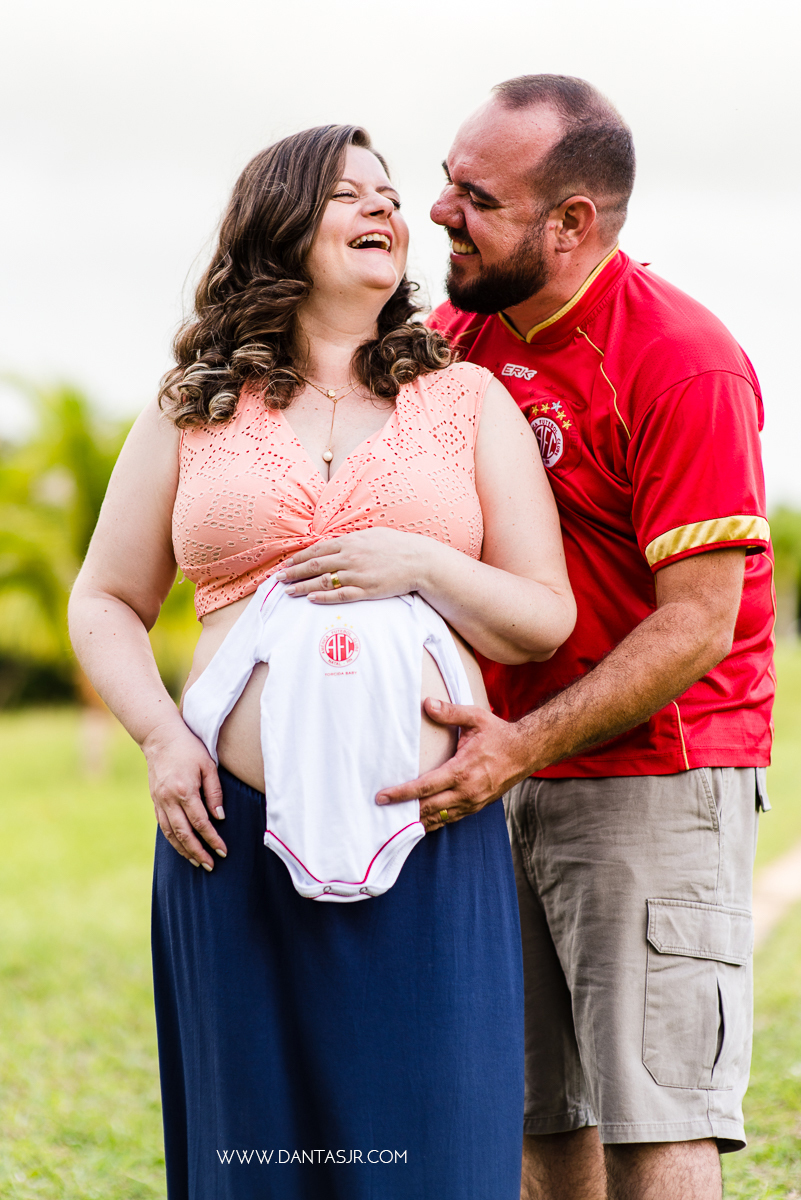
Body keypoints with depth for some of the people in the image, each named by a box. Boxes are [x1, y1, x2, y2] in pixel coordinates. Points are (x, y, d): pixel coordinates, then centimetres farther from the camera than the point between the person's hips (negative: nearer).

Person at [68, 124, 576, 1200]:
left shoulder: (468, 400, 11)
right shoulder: (193, 414, 12)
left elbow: (548, 621, 9)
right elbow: (106, 602, 16)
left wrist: (423, 566, -8)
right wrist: (162, 736, -1)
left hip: (433, 842, 0)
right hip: (238, 831, 0)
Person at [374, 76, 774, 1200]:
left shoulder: (684, 364, -16)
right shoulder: (457, 338, 7)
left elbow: (697, 626, -19)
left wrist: (525, 745, -28)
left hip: (653, 778, -7)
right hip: (505, 779, 7)